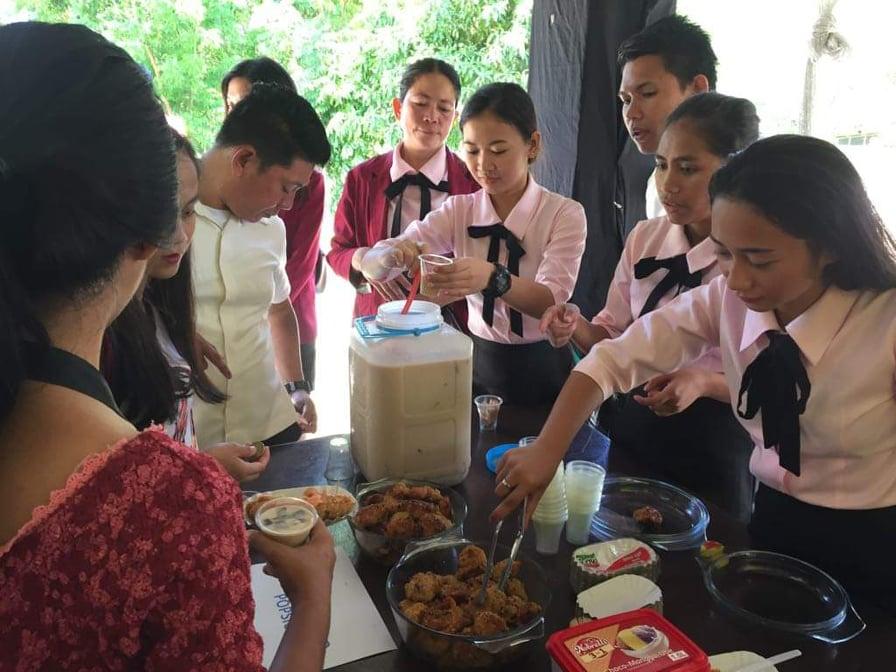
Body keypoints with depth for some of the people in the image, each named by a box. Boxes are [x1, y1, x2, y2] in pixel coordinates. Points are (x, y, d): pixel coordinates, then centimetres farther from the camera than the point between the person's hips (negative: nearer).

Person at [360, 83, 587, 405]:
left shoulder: (565, 214, -10)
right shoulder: (459, 211, -3)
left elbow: (552, 301, -24)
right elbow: (370, 263, -10)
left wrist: (493, 277, -43)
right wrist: (392, 256, -34)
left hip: (541, 368, -2)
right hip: (478, 363, 2)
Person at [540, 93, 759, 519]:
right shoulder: (645, 238, -1)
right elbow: (613, 337, 5)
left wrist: (704, 383, -26)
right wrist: (577, 328, -16)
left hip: (710, 446, -4)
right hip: (627, 427, 4)